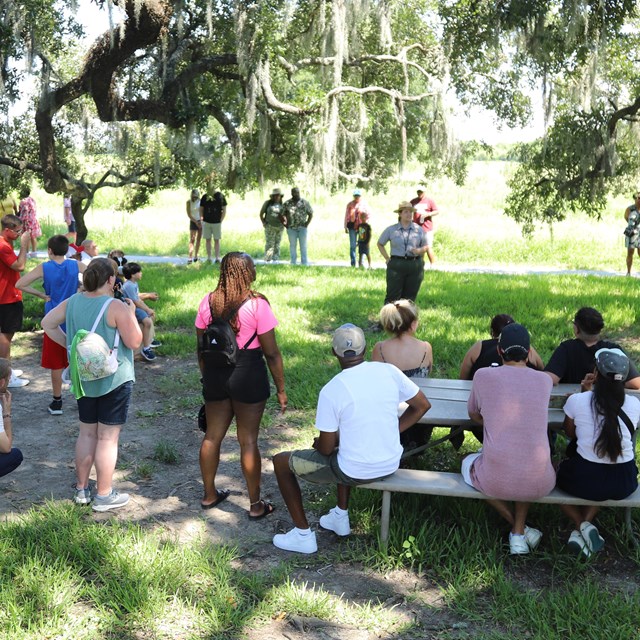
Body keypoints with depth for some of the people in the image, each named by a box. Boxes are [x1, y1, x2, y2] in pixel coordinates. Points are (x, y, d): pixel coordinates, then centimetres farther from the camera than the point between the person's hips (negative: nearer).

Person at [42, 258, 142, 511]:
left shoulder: (72, 302, 1)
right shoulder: (116, 307, -19)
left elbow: (47, 323, 11)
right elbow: (135, 342, -16)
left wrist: (69, 343, 12)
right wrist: (131, 314, -5)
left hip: (84, 379, 7)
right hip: (114, 380, -6)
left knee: (87, 433, 17)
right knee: (108, 437, 2)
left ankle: (81, 489, 27)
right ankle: (104, 495, 9)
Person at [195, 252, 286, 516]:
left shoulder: (208, 302, 1)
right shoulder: (257, 305, -12)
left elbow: (201, 347, 8)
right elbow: (271, 353, -11)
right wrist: (281, 389, -3)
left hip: (215, 375, 5)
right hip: (248, 375, -4)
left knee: (212, 436, 16)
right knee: (248, 440, 4)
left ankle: (209, 494, 31)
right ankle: (256, 505, 14)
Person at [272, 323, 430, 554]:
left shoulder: (331, 390, -19)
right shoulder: (389, 371, -7)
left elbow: (326, 448, -13)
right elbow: (422, 405, 5)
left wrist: (318, 443, 10)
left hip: (354, 472, -6)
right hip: (390, 465, 6)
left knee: (281, 462, 13)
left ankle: (303, 535, 18)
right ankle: (341, 516, 41)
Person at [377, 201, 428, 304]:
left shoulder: (418, 230, 8)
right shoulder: (391, 230, 5)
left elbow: (425, 246, 15)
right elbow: (380, 244, 17)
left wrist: (419, 250, -8)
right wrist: (387, 259, 7)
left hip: (415, 266, 2)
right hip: (396, 265, -2)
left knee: (410, 297, 5)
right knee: (393, 296, -5)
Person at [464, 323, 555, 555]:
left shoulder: (484, 376, -2)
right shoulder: (545, 381, 4)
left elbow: (474, 416, 16)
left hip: (495, 482, -2)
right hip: (539, 484, 3)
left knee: (468, 463, 34)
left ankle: (517, 527, 24)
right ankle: (520, 531, 26)